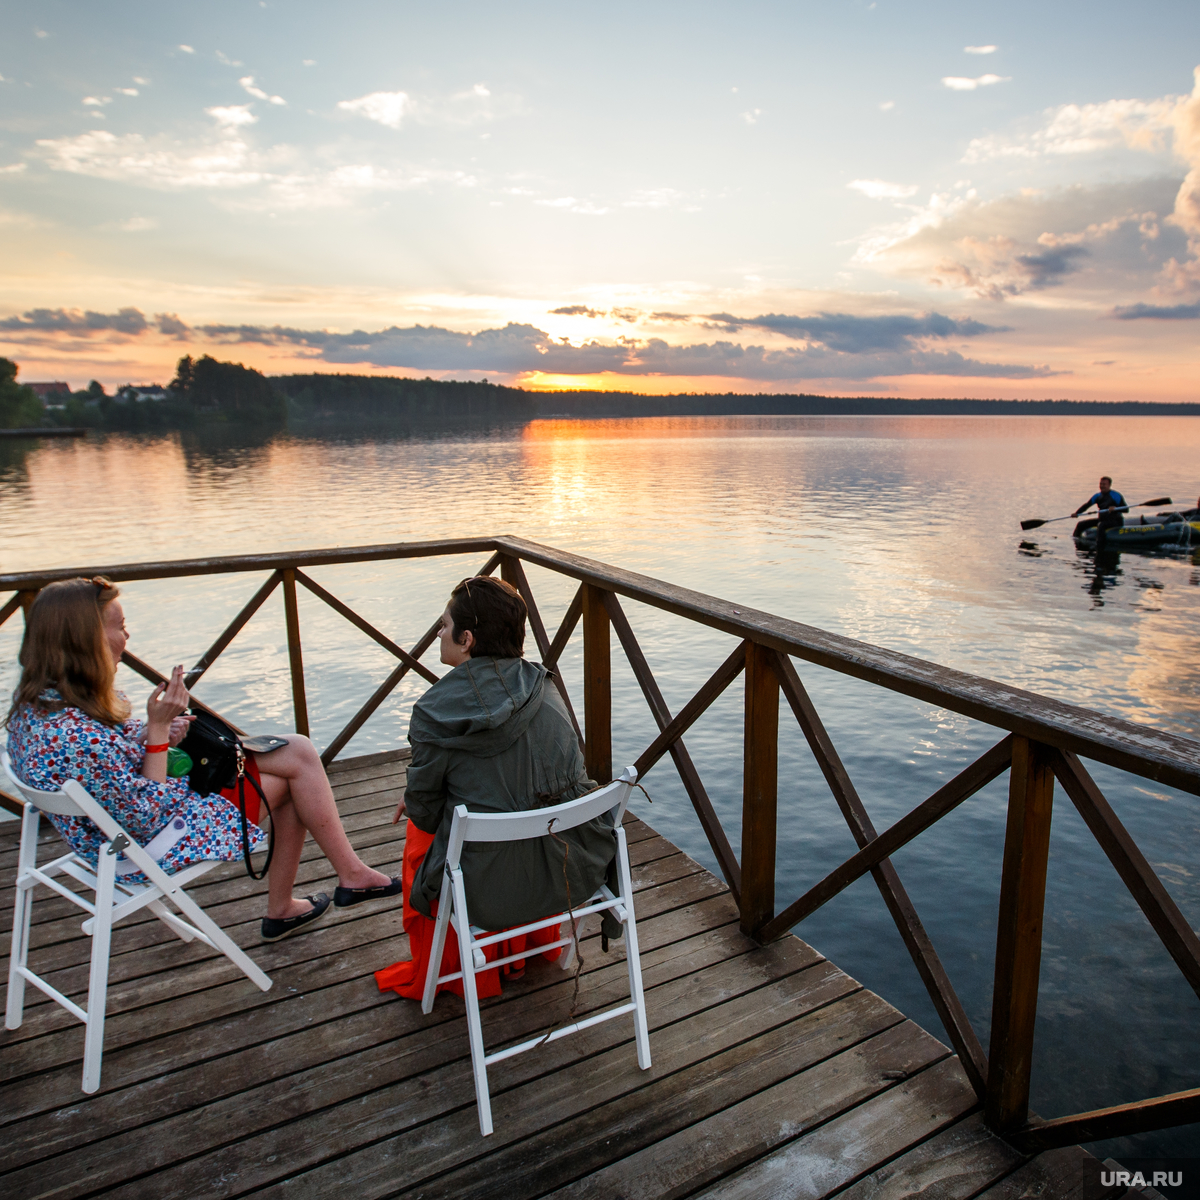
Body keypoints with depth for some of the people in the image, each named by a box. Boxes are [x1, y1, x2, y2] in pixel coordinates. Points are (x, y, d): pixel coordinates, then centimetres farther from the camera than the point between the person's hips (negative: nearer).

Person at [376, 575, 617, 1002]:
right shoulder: (544, 689, -4)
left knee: (418, 832, 26)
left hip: (490, 891, -3)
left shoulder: (435, 713, -16)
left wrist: (412, 803, 22)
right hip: (574, 875, 4)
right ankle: (541, 943, 55)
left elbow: (426, 811, -5)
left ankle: (434, 974, 45)